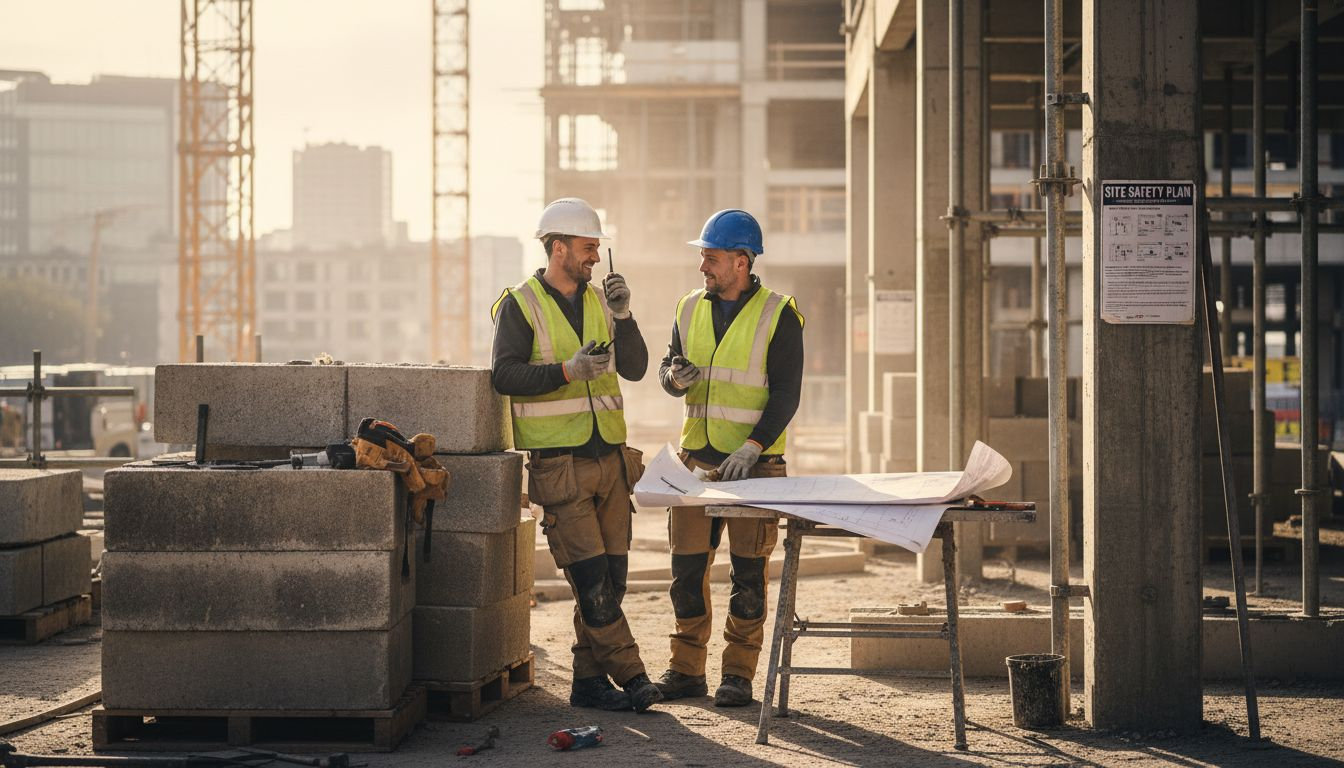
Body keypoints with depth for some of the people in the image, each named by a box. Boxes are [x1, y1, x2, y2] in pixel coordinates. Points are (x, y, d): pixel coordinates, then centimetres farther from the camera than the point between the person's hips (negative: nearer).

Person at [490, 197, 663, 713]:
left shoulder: (599, 300, 14)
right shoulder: (520, 304, -2)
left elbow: (634, 369, 5)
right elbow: (505, 375, -13)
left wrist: (622, 316, -9)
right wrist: (567, 370, -22)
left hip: (610, 457, 6)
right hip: (559, 463, -6)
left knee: (611, 577, 5)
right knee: (591, 579, -10)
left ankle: (589, 681, 14)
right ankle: (630, 677, -3)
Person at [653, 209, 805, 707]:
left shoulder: (778, 315, -5)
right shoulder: (690, 310, 10)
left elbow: (786, 394, -8)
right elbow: (668, 369, 17)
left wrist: (752, 448, -19)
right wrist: (675, 376, -8)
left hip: (755, 463, -4)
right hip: (696, 459, 5)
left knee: (748, 572, 0)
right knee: (687, 566, 4)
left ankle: (738, 674, 7)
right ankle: (686, 669, 14)